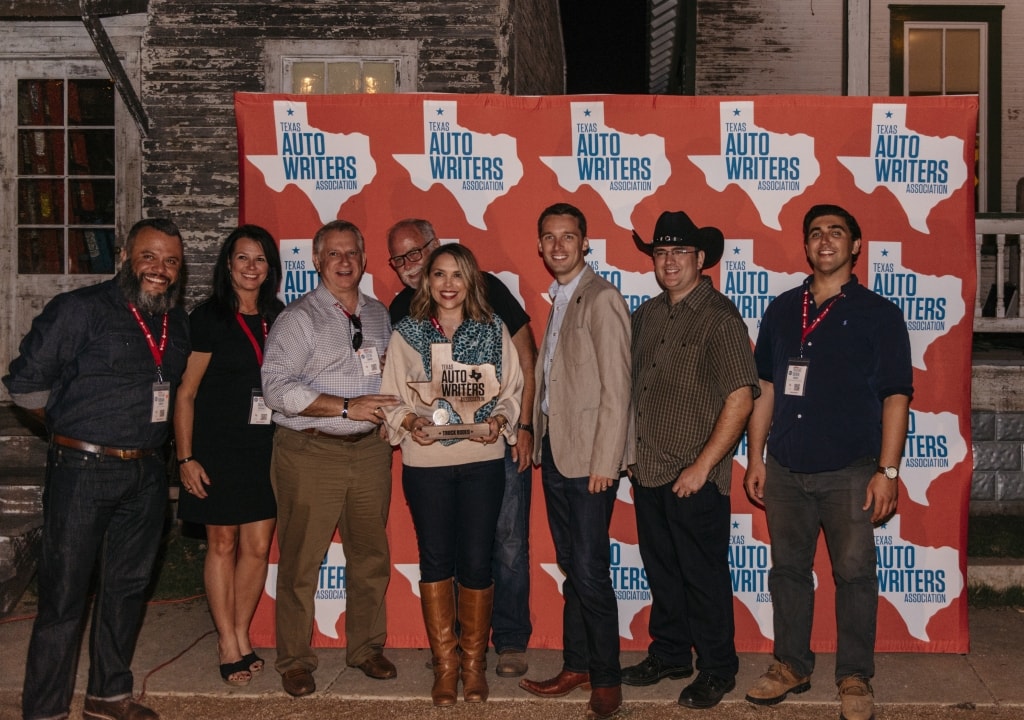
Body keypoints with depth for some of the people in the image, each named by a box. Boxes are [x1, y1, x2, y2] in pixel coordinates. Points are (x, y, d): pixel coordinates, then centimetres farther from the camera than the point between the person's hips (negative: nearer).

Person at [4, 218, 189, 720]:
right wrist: (73, 427, 2)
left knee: (128, 586, 15)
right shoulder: (79, 310, -10)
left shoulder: (178, 322, 9)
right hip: (83, 471, -6)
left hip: (146, 473, 6)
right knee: (64, 592, 0)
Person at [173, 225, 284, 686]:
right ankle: (229, 646, 15)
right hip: (218, 447, -4)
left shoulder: (279, 319, 8)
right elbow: (186, 393, -5)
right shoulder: (209, 318, -5)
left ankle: (240, 636, 21)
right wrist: (186, 458, -10)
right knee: (223, 544, 5)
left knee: (258, 545, 5)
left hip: (265, 448, 4)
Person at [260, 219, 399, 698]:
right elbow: (277, 388, -14)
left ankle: (366, 648, 27)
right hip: (311, 453, -5)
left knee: (371, 557, 11)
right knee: (301, 562, 0)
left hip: (370, 450, 5)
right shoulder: (298, 318, -4)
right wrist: (346, 407, -16)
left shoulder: (378, 316, 15)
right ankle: (294, 661, 14)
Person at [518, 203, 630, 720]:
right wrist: (538, 439, 8)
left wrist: (604, 461, -17)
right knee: (570, 565, 14)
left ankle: (606, 679, 9)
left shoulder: (601, 299, -11)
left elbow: (616, 388, -15)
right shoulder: (557, 299, 15)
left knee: (590, 569, -3)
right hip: (554, 448, 8)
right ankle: (576, 665, 25)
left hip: (588, 454, -8)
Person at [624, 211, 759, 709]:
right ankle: (669, 655, 33)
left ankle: (717, 670, 21)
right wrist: (631, 450, 11)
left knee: (703, 576, 5)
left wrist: (702, 466, -17)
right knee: (661, 572, 17)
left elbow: (740, 398, -16)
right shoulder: (646, 315, 11)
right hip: (647, 474, 7)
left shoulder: (719, 317, -11)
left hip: (694, 479, -6)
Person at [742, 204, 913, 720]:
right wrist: (755, 457, 8)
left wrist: (888, 471, -10)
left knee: (854, 574, 2)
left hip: (849, 471, -3)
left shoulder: (878, 314, -1)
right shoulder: (782, 310, 10)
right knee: (788, 569, 10)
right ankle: (791, 666, 24)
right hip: (785, 469, 4)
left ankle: (854, 677, 16)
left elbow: (896, 396, -4)